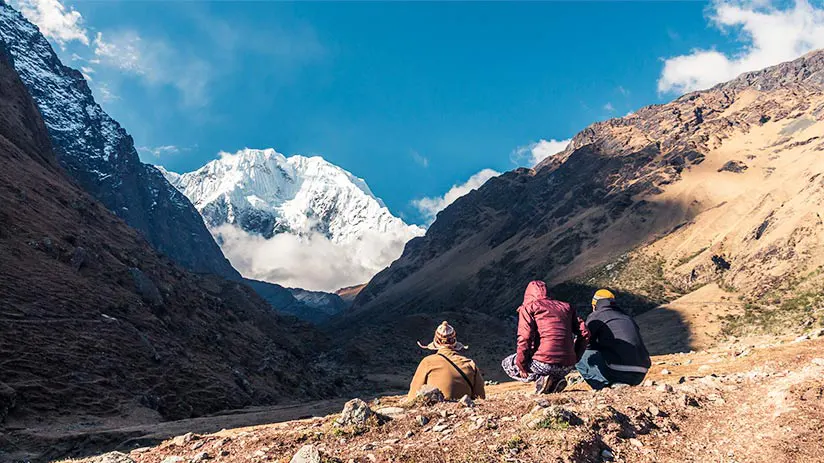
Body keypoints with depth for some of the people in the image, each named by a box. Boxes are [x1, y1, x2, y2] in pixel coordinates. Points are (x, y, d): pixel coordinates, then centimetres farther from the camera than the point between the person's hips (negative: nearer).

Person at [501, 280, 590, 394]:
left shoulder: (528, 307, 3)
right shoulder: (566, 307, 17)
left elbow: (525, 338, -11)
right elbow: (584, 333, 11)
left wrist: (521, 365, -1)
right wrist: (574, 358, 20)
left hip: (544, 363, -5)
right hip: (567, 368, 5)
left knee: (507, 364, 21)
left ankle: (540, 379, -2)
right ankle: (557, 380, 7)